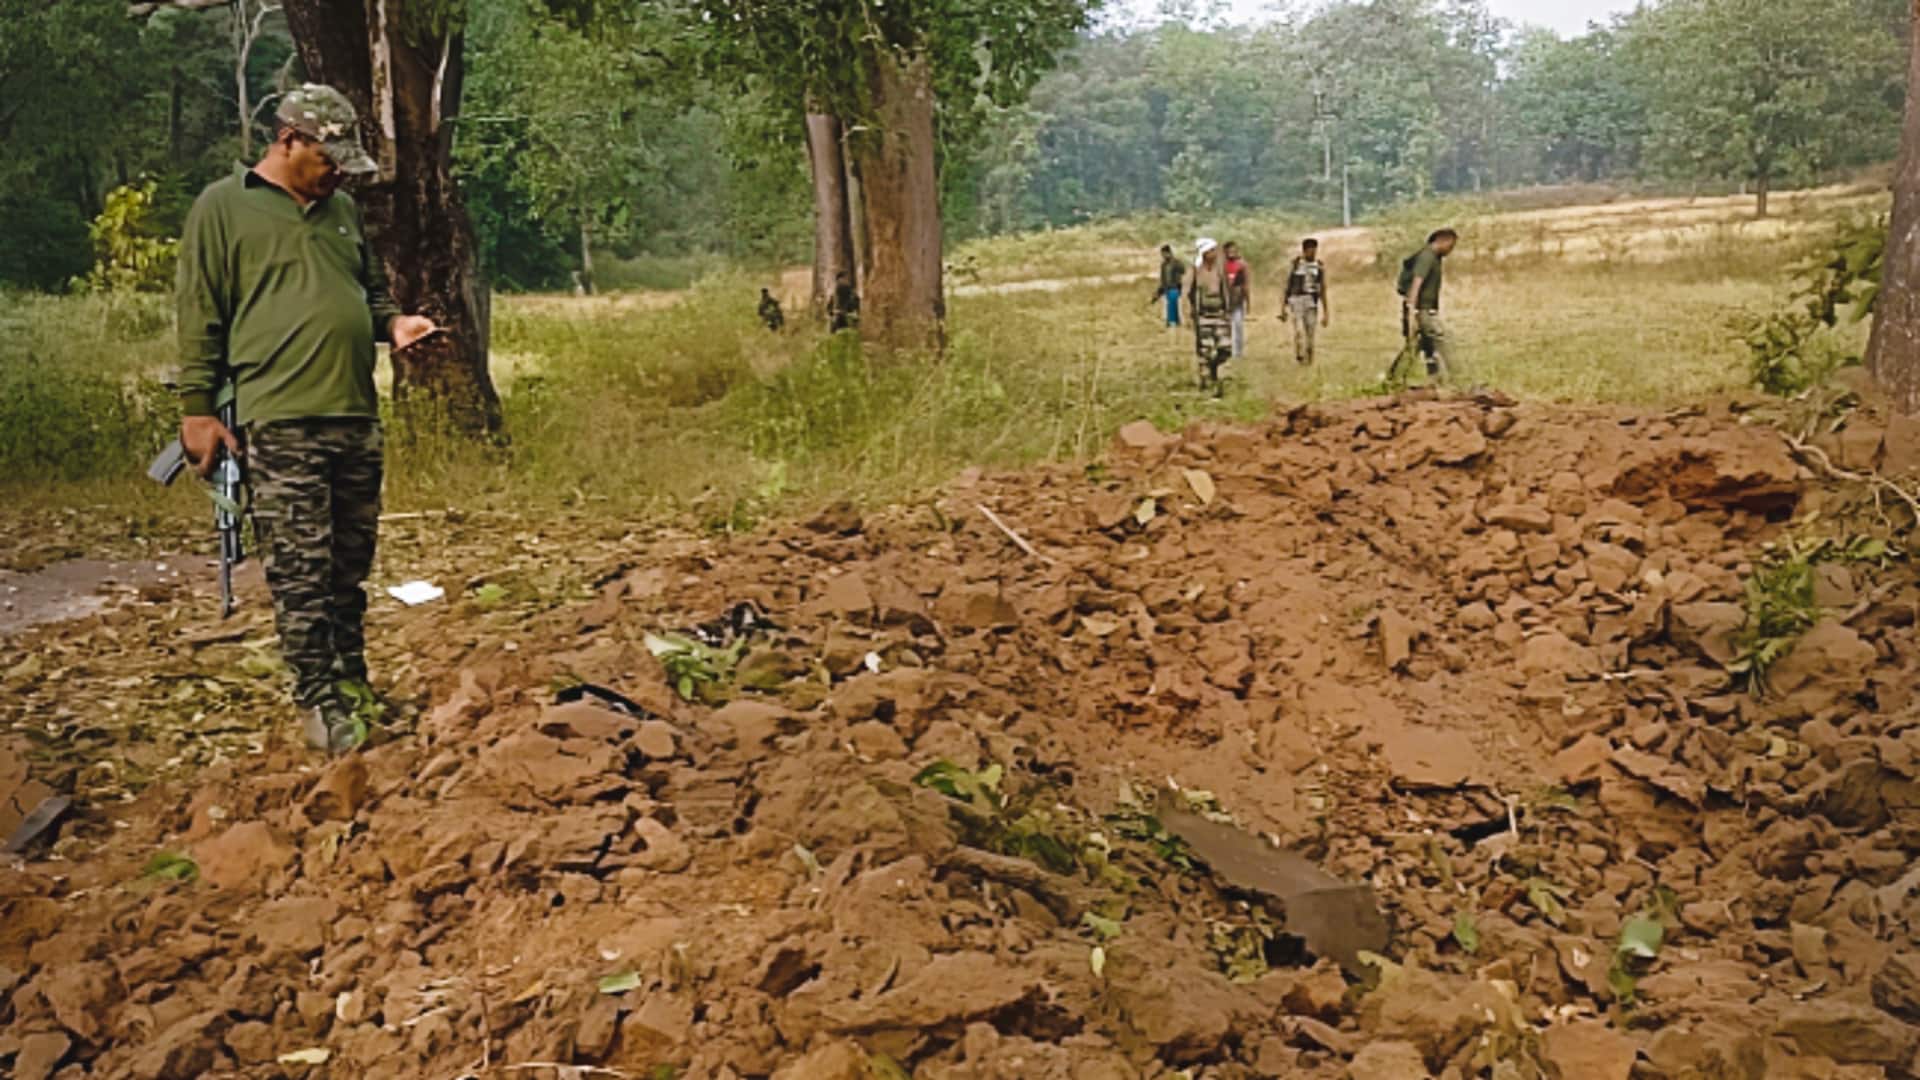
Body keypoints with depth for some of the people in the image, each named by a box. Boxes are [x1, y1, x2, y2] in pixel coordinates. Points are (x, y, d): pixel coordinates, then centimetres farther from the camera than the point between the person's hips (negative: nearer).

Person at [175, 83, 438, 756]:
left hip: (356, 418, 6)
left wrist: (392, 323, 5)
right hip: (279, 423, -6)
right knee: (301, 570, -5)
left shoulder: (341, 209, 16)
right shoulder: (223, 208, -1)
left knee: (350, 565, 13)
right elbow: (199, 317, -3)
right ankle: (318, 701, 4)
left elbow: (370, 290, 27)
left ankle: (352, 683, 24)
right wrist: (197, 409, -6)